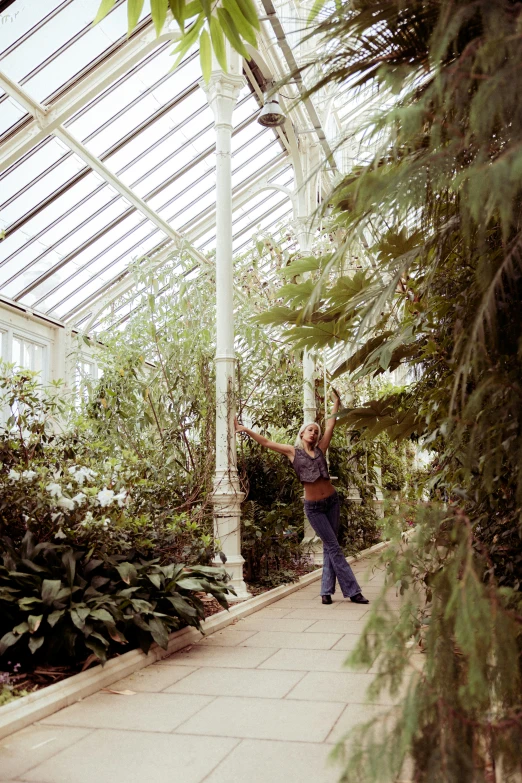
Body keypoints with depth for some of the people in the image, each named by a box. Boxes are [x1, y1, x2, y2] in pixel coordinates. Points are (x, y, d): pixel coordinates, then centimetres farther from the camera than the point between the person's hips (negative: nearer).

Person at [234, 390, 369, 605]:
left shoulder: (320, 449, 7)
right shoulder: (293, 451, 2)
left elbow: (331, 424, 8)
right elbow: (266, 442, 2)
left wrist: (337, 401, 8)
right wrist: (244, 429, 0)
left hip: (332, 501, 3)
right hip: (313, 507, -3)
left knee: (329, 547, 6)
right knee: (334, 547, -3)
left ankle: (326, 591, 14)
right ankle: (352, 591, 1)